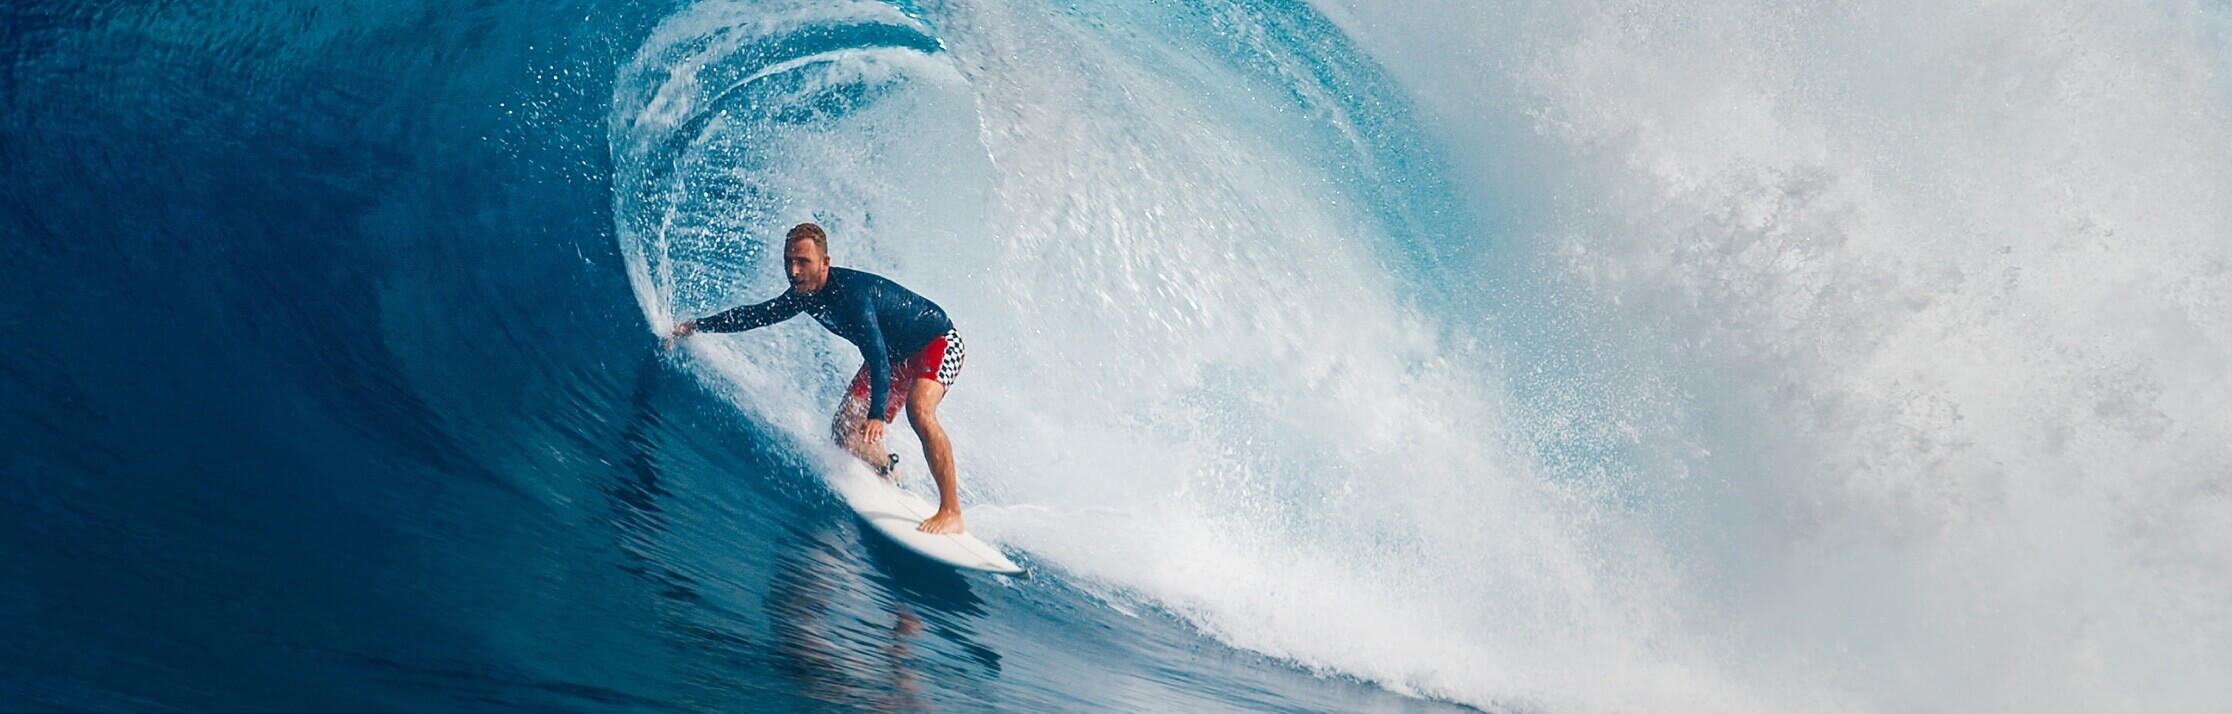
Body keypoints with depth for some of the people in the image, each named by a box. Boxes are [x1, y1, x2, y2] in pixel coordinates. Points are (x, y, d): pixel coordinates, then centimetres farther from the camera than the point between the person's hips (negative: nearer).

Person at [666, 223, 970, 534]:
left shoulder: (851, 292, -33)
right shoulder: (804, 294, -7)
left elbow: (877, 356, -41)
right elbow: (757, 314, 10)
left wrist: (877, 414, -51)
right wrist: (697, 326, 9)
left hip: (938, 344, -8)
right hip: (893, 355, 8)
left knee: (918, 410, -36)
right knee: (844, 433, 0)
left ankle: (951, 512, -30)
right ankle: (890, 474, 31)